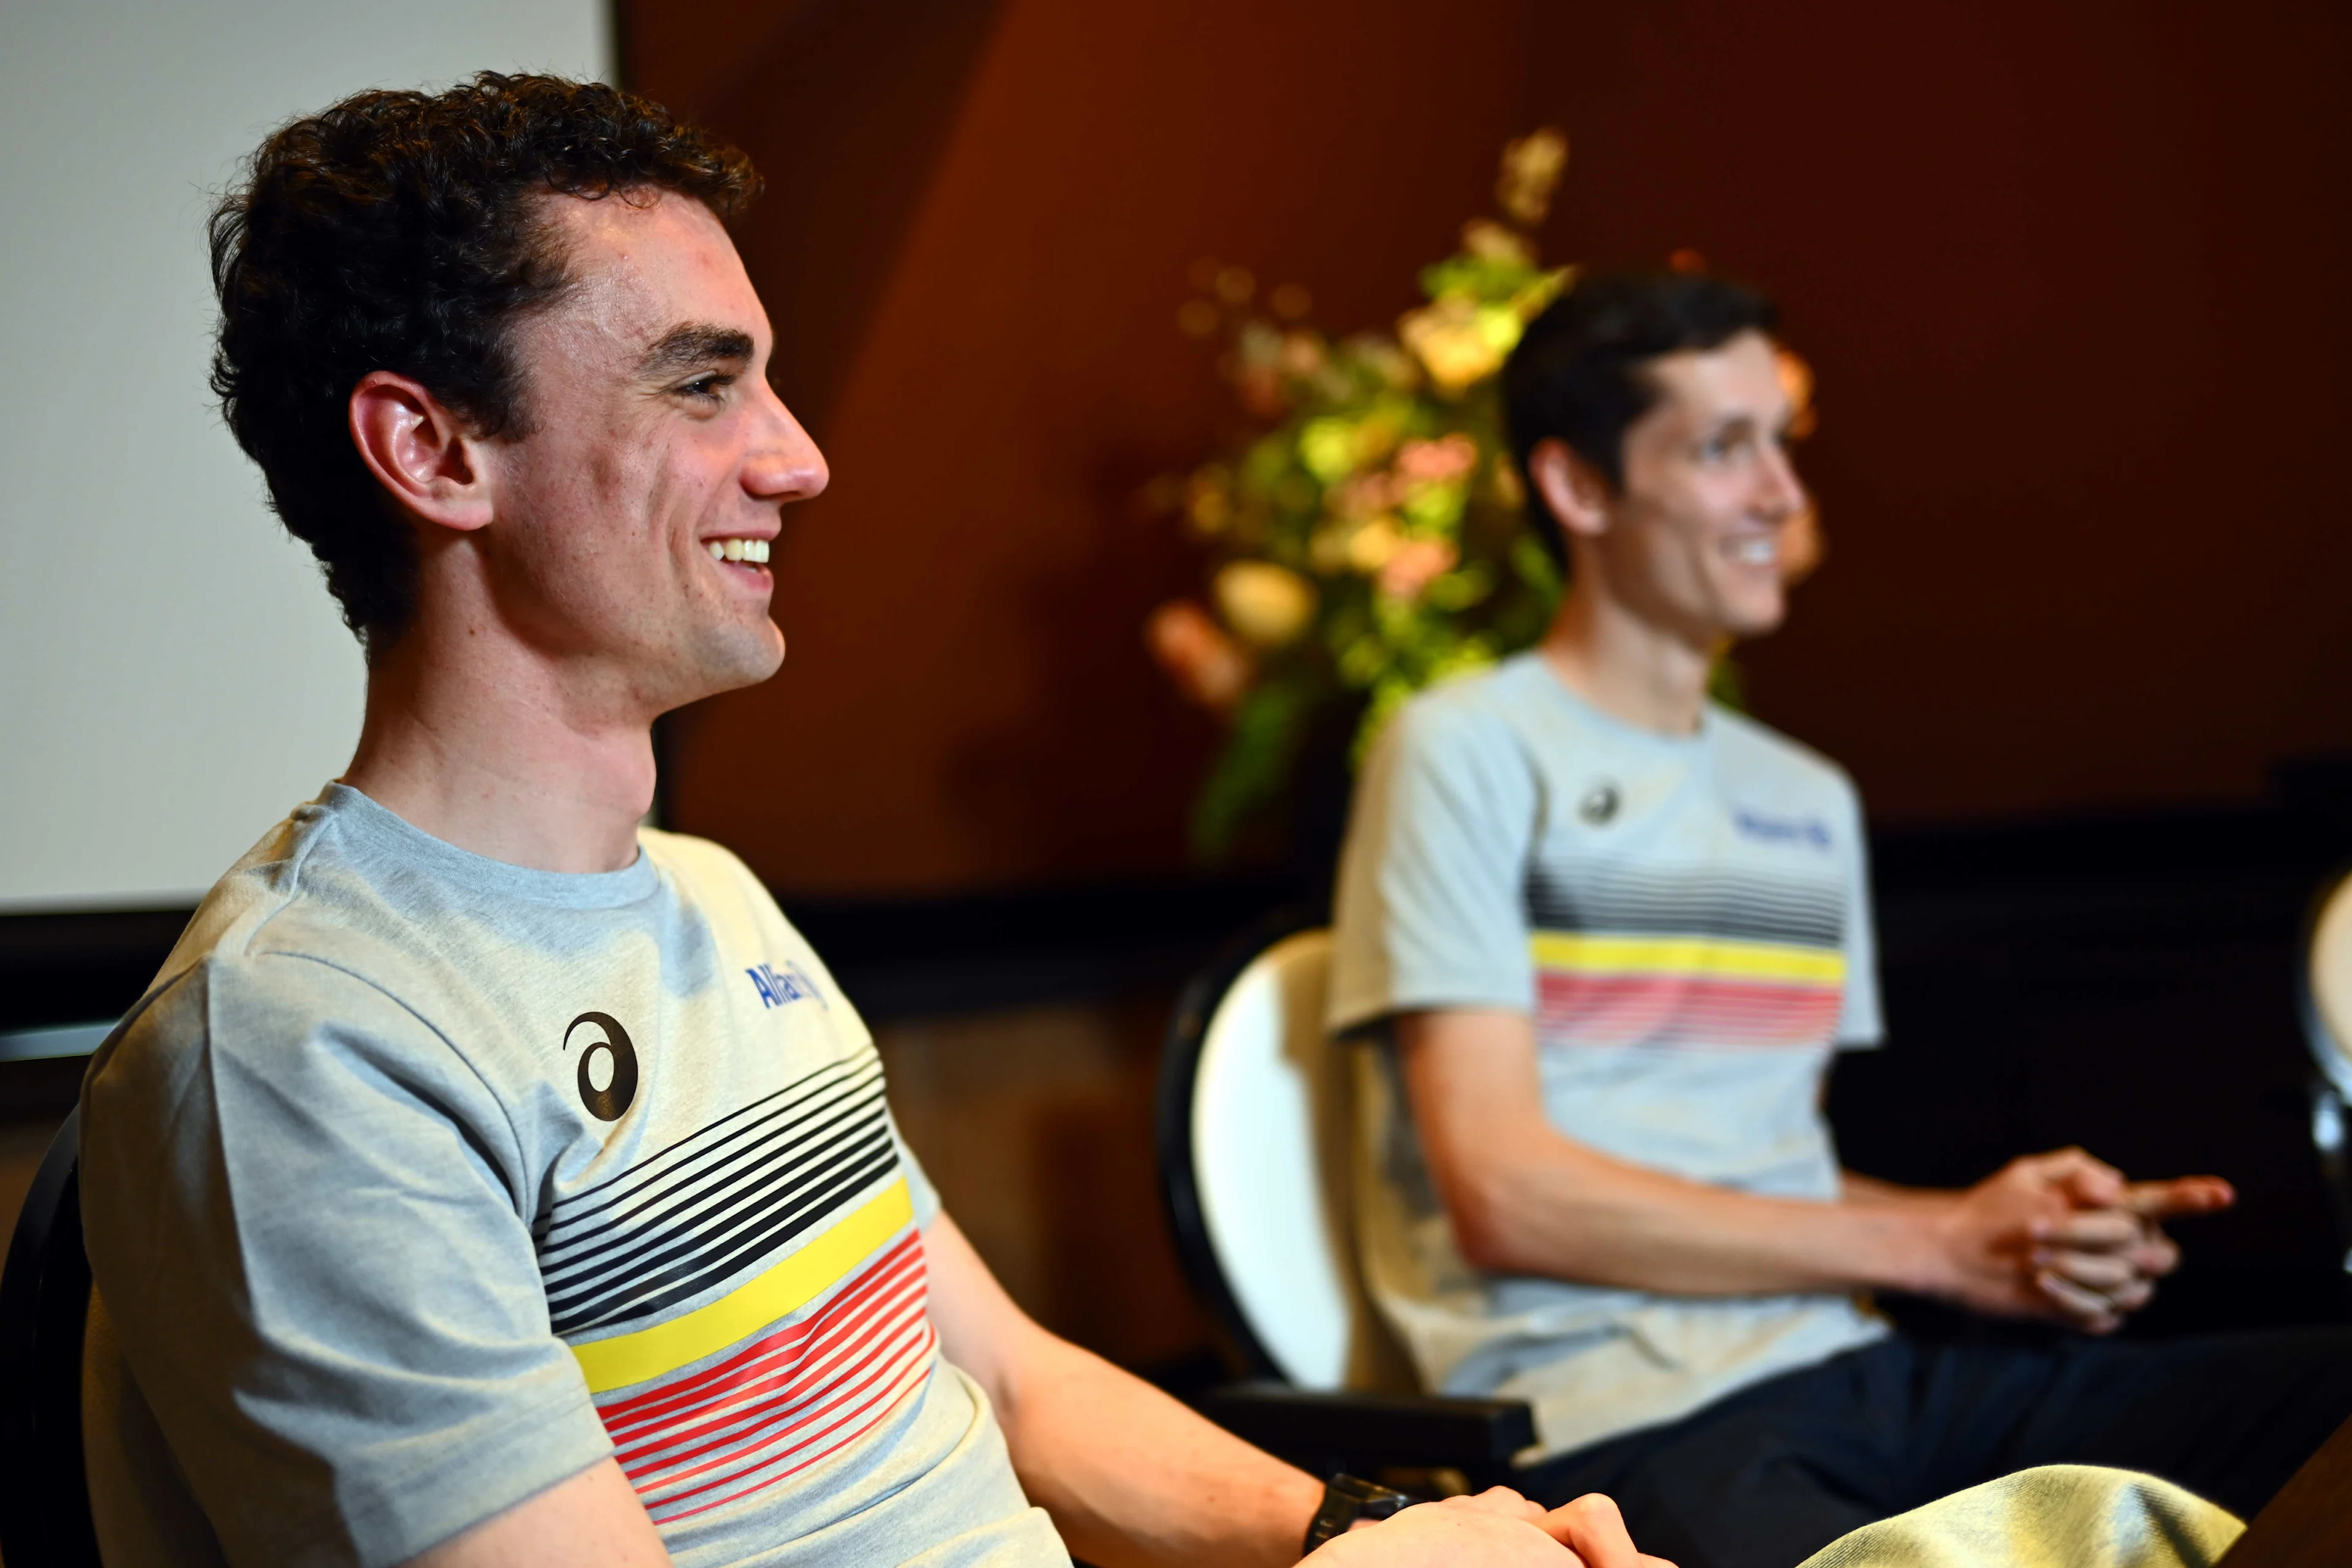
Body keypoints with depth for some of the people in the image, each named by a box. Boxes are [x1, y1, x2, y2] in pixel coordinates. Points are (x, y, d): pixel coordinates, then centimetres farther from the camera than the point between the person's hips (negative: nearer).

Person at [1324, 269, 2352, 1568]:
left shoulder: (1809, 800, 24)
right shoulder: (1469, 754, 1)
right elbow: (1506, 1195, -8)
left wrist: (2042, 1238, 3)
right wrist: (1941, 1244, -6)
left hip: (1849, 1368, 7)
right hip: (1625, 1420, -7)